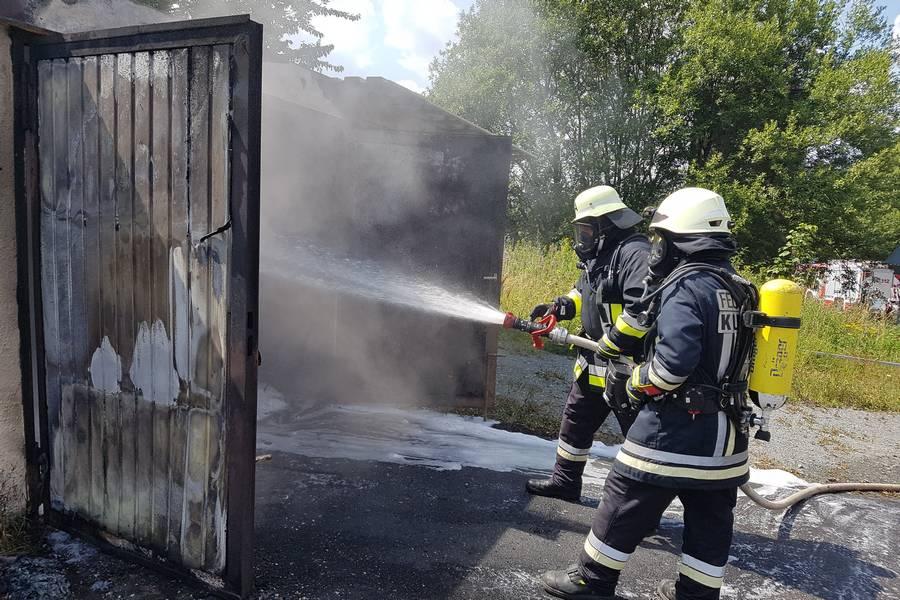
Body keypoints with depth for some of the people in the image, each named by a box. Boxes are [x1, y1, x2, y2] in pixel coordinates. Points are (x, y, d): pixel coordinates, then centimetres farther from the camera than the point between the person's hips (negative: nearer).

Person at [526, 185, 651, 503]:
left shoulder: (636, 253, -20)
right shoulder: (598, 254, 12)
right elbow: (583, 291, 26)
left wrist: (610, 345, -25)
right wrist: (559, 307, 7)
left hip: (627, 366, -10)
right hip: (594, 364, 11)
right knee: (575, 421, 19)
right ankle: (565, 482, 35)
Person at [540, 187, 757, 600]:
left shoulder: (686, 287, -18)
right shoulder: (739, 290, 10)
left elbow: (674, 361, -26)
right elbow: (724, 354, 13)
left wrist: (639, 382, -8)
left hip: (677, 426, -8)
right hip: (725, 429, 9)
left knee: (626, 503, 6)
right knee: (710, 518, 16)